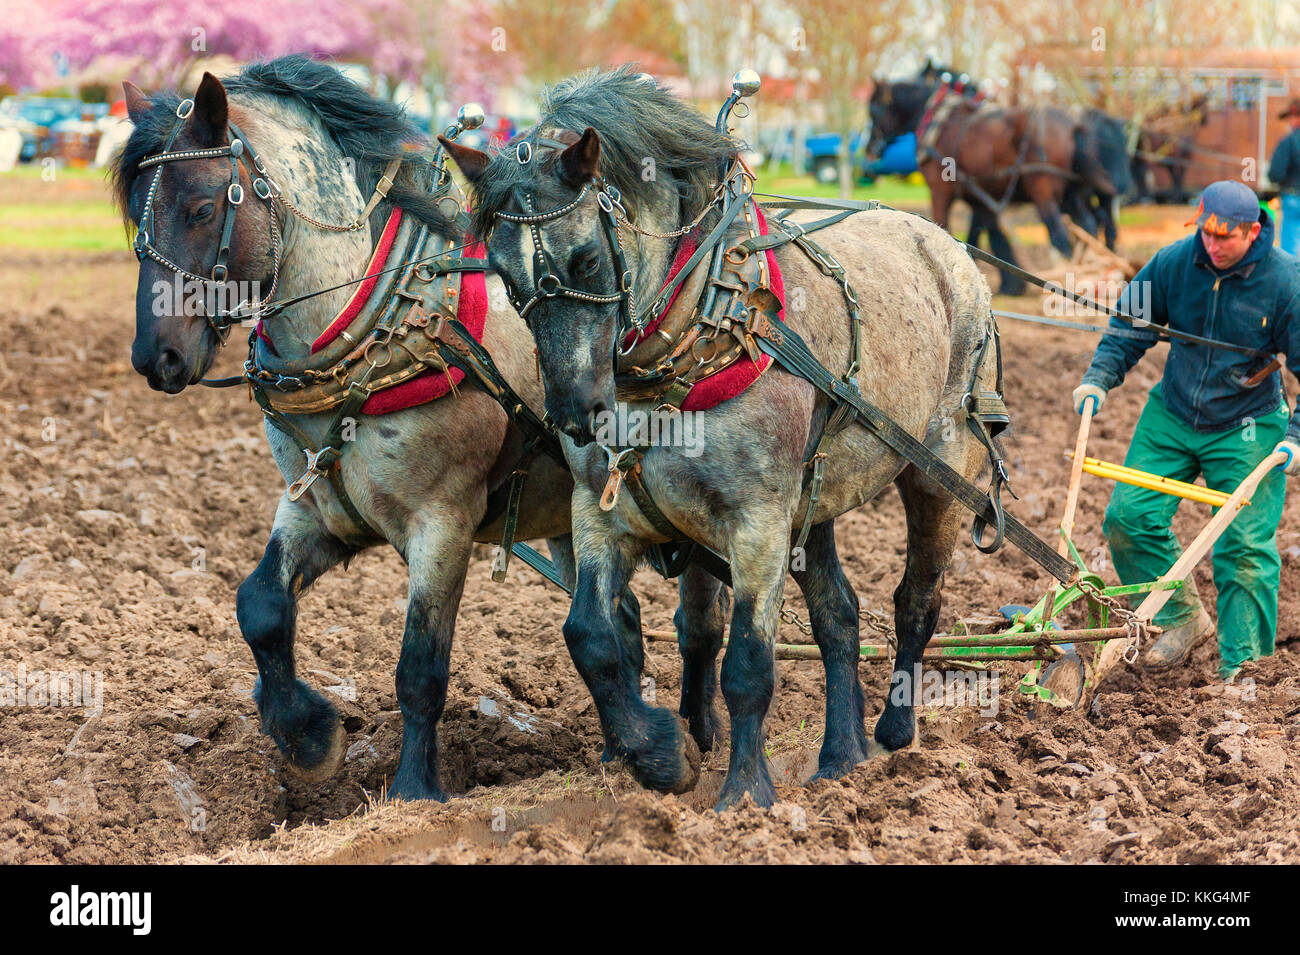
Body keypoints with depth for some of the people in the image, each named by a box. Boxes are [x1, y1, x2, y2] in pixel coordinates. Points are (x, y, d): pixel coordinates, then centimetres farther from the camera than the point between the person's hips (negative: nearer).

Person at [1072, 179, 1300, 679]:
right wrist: (1098, 379, -7)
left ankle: (1241, 665, 2)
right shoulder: (1174, 263, -10)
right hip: (1171, 416, 4)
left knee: (1245, 544, -9)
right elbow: (1130, 325, 6)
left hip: (1245, 430, -4)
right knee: (1128, 516, -5)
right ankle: (1182, 618, 15)